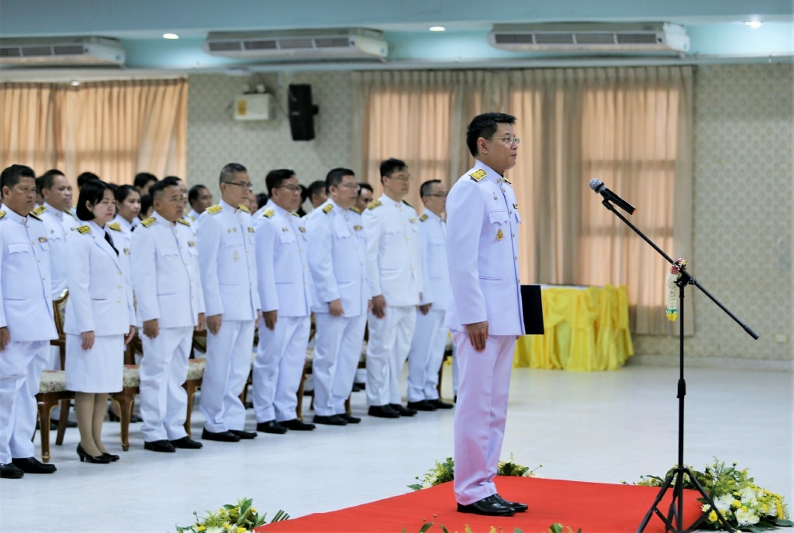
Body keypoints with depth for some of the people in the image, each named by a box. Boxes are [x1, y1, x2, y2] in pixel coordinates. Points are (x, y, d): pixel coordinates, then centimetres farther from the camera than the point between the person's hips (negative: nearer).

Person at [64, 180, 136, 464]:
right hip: (91, 320, -7)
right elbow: (78, 284, -14)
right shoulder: (79, 238, -9)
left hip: (115, 321, 7)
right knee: (88, 382, -2)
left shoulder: (116, 237, 14)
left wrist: (130, 319, 12)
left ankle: (97, 440, 15)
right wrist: (86, 326, -17)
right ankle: (87, 443, 4)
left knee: (106, 382, 9)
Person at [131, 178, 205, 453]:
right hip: (161, 316, -7)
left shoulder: (186, 230, 15)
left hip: (185, 316, 7)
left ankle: (175, 430, 18)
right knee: (157, 374, -3)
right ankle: (153, 434, 3)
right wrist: (149, 316, -17)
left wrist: (200, 309, 14)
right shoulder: (147, 232, -8)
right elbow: (143, 277, -12)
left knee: (178, 375, 12)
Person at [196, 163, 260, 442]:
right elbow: (207, 267, -12)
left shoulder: (247, 218, 13)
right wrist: (213, 309, -15)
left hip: (247, 305, 7)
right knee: (220, 367, -1)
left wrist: (256, 303, 12)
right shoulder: (211, 219, -9)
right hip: (224, 304, -7)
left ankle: (232, 421, 18)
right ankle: (215, 425, 8)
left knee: (240, 368, 11)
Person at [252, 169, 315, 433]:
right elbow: (264, 266, -14)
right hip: (279, 306, -8)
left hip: (301, 305, 8)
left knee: (294, 360, 10)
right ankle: (265, 417, 4)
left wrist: (310, 303, 15)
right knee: (270, 360, -2)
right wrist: (269, 306, -17)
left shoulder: (297, 222, 16)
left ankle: (287, 413, 17)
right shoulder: (266, 222, -9)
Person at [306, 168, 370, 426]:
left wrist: (368, 295, 13)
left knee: (349, 356, 10)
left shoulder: (356, 219, 16)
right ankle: (324, 410, 6)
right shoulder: (321, 218, -9)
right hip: (334, 302, -8)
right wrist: (332, 297, -18)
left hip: (357, 301, 8)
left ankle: (338, 406, 18)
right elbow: (319, 262, -14)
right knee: (328, 357, -1)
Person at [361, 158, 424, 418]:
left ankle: (393, 398, 17)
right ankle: (377, 401, 5)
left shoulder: (410, 213, 15)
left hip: (408, 294, 7)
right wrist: (374, 293, -15)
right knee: (382, 347, -2)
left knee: (401, 348, 10)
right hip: (386, 294, -7)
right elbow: (369, 255, -11)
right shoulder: (374, 212, -6)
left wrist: (419, 289, 12)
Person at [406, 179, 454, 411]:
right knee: (422, 347, -3)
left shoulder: (444, 225, 16)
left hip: (445, 297, 8)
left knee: (437, 347, 10)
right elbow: (419, 262, -13)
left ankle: (430, 392, 16)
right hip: (429, 296, -8)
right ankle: (416, 396, 2)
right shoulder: (421, 224, -10)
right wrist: (425, 297, -16)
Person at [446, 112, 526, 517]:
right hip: (480, 316, -9)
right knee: (476, 404, -4)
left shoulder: (504, 190, 16)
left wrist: (511, 312, 16)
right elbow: (462, 258, -17)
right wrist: (474, 316, -20)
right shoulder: (469, 189, -11)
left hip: (504, 315, 9)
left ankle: (485, 486, 18)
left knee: (496, 406, 12)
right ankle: (471, 492, 2)